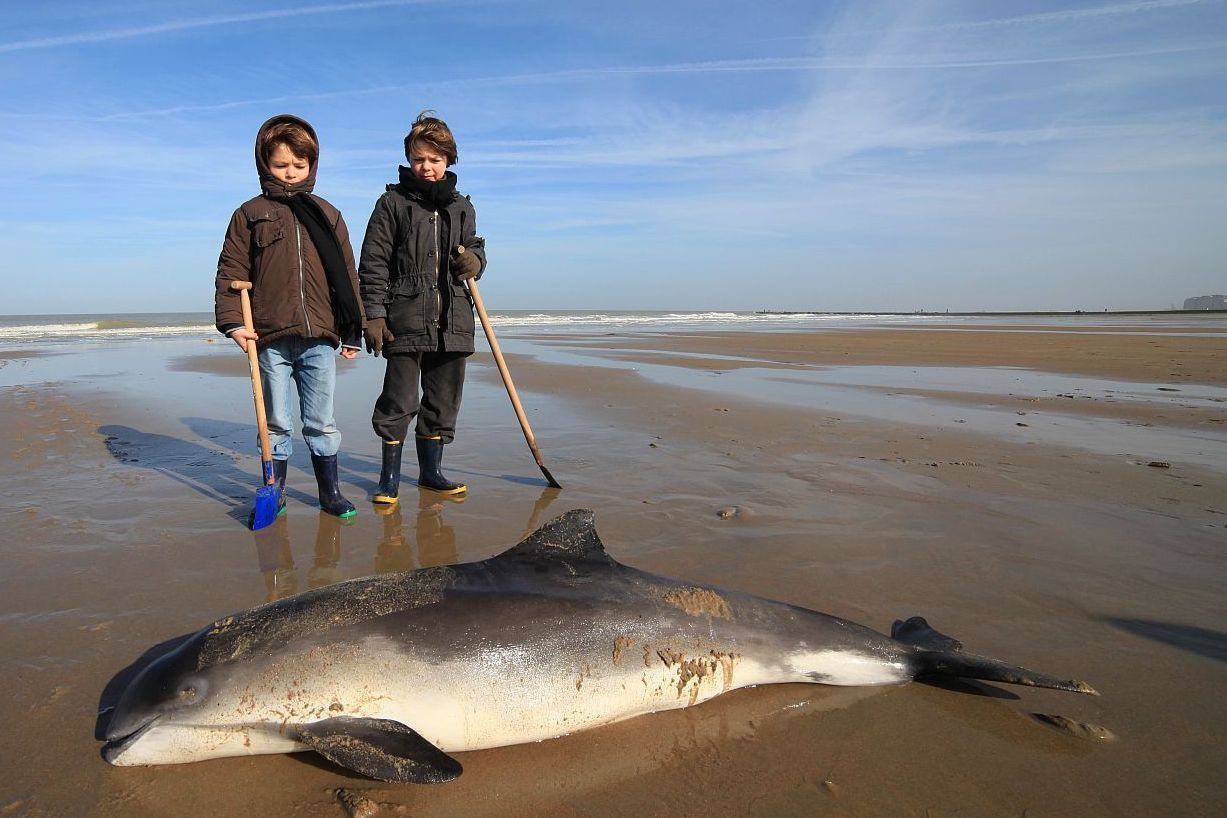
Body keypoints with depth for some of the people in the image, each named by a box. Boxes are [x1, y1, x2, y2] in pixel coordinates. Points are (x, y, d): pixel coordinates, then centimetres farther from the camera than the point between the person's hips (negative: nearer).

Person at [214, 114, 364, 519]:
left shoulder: (327, 215, 12)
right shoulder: (250, 213, 6)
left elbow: (347, 274, 12)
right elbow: (231, 270, 4)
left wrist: (352, 330, 9)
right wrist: (233, 321, -7)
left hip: (320, 337, 1)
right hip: (271, 337, -1)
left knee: (322, 421, 7)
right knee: (276, 421, 9)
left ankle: (330, 490, 18)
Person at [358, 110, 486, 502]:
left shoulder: (462, 207, 15)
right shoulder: (393, 202, 2)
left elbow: (475, 247, 24)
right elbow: (373, 263, -2)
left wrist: (475, 259, -2)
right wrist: (373, 314, -10)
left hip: (452, 322, 5)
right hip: (405, 320, -4)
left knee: (443, 400, 11)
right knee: (399, 401, -1)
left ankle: (431, 470, 25)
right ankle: (390, 476, 13)